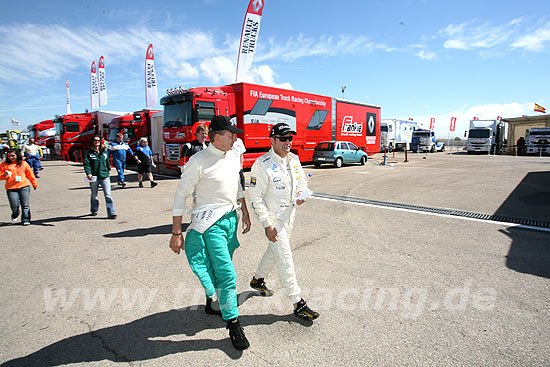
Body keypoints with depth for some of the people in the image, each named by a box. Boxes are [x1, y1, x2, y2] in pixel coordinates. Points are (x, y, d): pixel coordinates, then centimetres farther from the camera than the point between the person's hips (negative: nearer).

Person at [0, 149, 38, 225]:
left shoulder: (24, 163, 9)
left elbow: (30, 174, 15)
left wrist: (35, 184, 19)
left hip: (24, 186, 0)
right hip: (11, 188, 0)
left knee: (25, 204, -2)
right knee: (14, 205, -3)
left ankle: (26, 220, 6)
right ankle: (15, 215, 28)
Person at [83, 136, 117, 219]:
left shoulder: (105, 151, 10)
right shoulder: (89, 153, 1)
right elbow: (86, 164, -7)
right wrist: (88, 173, -20)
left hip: (105, 176, 1)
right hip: (94, 177, -1)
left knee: (108, 195, -7)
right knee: (94, 195, 15)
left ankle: (111, 213, -8)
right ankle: (94, 211, 35)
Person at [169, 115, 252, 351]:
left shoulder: (233, 156, 7)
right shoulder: (198, 162, -15)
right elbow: (181, 195, -11)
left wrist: (245, 212, 20)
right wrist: (176, 233, -11)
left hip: (231, 218, 7)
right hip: (210, 223, -7)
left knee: (221, 267, 20)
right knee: (227, 275, -7)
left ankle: (213, 303, 44)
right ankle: (233, 325, 8)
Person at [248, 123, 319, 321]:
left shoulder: (294, 159, 3)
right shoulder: (262, 164, -19)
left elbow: (302, 181, 16)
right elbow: (256, 198, -18)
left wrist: (302, 194, -7)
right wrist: (267, 224, -21)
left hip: (289, 215, 8)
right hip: (273, 219, -8)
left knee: (275, 251, 23)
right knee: (285, 260, -3)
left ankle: (257, 279, 47)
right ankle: (298, 304, 9)